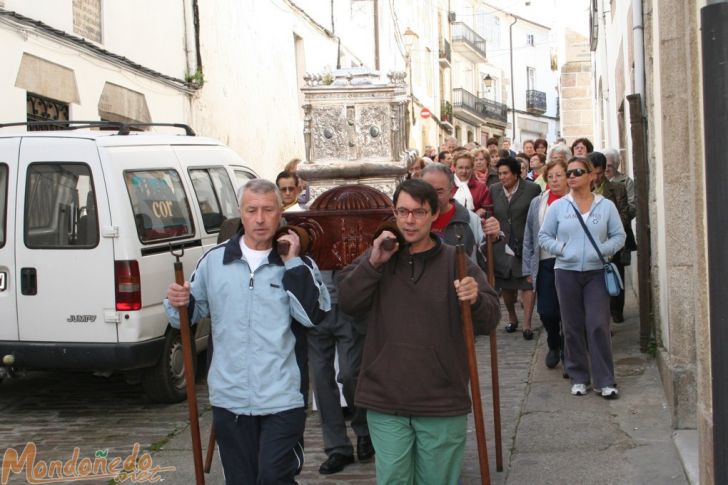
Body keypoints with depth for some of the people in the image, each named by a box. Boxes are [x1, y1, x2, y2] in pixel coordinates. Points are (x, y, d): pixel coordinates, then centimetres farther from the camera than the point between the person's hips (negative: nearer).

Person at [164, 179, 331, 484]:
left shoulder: (298, 264, 0)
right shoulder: (214, 260, 5)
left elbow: (314, 316, -15)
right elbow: (189, 316, 11)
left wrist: (292, 263, -13)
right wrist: (179, 304, -12)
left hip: (282, 399, -3)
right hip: (229, 399, 3)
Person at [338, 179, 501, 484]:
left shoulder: (455, 262, -2)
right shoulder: (376, 257, 6)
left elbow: (491, 317, -8)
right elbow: (347, 303, -4)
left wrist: (476, 300, -29)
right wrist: (373, 264, -15)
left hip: (442, 403, -1)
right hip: (385, 401, 1)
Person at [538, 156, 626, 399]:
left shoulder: (606, 206, 3)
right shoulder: (558, 206, 4)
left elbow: (619, 235, 5)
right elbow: (543, 236, 7)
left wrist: (603, 249, -12)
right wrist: (560, 248, -10)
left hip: (596, 272, -1)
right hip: (567, 272, 1)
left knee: (598, 325, -7)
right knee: (573, 327, 6)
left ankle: (604, 381, 2)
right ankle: (578, 378, 18)